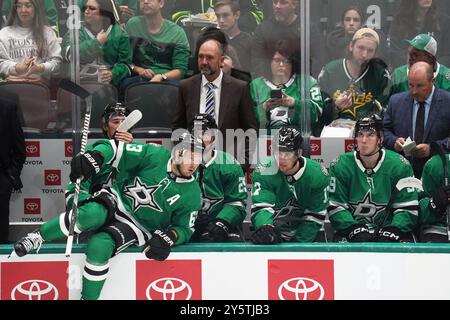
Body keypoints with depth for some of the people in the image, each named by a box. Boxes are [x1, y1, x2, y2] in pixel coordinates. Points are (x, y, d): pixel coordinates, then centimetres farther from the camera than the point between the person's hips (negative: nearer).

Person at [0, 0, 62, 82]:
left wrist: (40, 68, -11)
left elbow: (56, 61, 9)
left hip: (40, 81, 0)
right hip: (13, 83, 0)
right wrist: (19, 68, -13)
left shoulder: (48, 32, 14)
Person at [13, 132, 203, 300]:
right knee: (91, 214, -36)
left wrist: (170, 236, -20)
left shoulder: (191, 194, -5)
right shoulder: (156, 156, -9)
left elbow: (185, 229, 3)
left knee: (99, 246, -31)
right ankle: (38, 237, -15)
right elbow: (114, 149, -9)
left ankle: (89, 297, -12)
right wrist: (96, 155, -31)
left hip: (138, 228, -1)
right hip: (118, 201, 1)